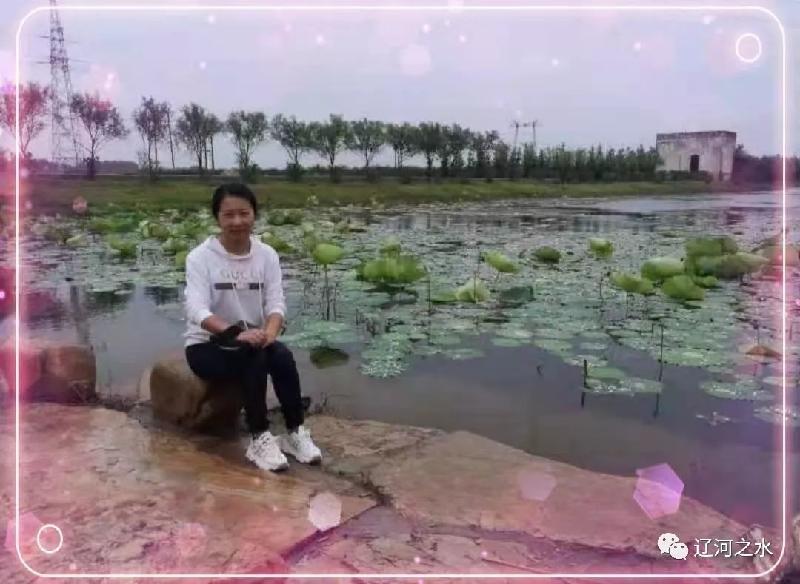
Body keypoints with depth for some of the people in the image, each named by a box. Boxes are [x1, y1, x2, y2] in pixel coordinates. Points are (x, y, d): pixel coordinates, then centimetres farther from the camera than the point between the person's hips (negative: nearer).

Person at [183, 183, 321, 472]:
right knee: (255, 358, -31)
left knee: (282, 355, -28)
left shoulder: (267, 255, -1)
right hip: (207, 345, -3)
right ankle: (260, 439, -22)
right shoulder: (200, 257, -12)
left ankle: (295, 432, -16)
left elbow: (276, 302, -11)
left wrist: (269, 332, -34)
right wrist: (237, 332, -42)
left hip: (252, 341, 3)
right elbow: (197, 310, -25)